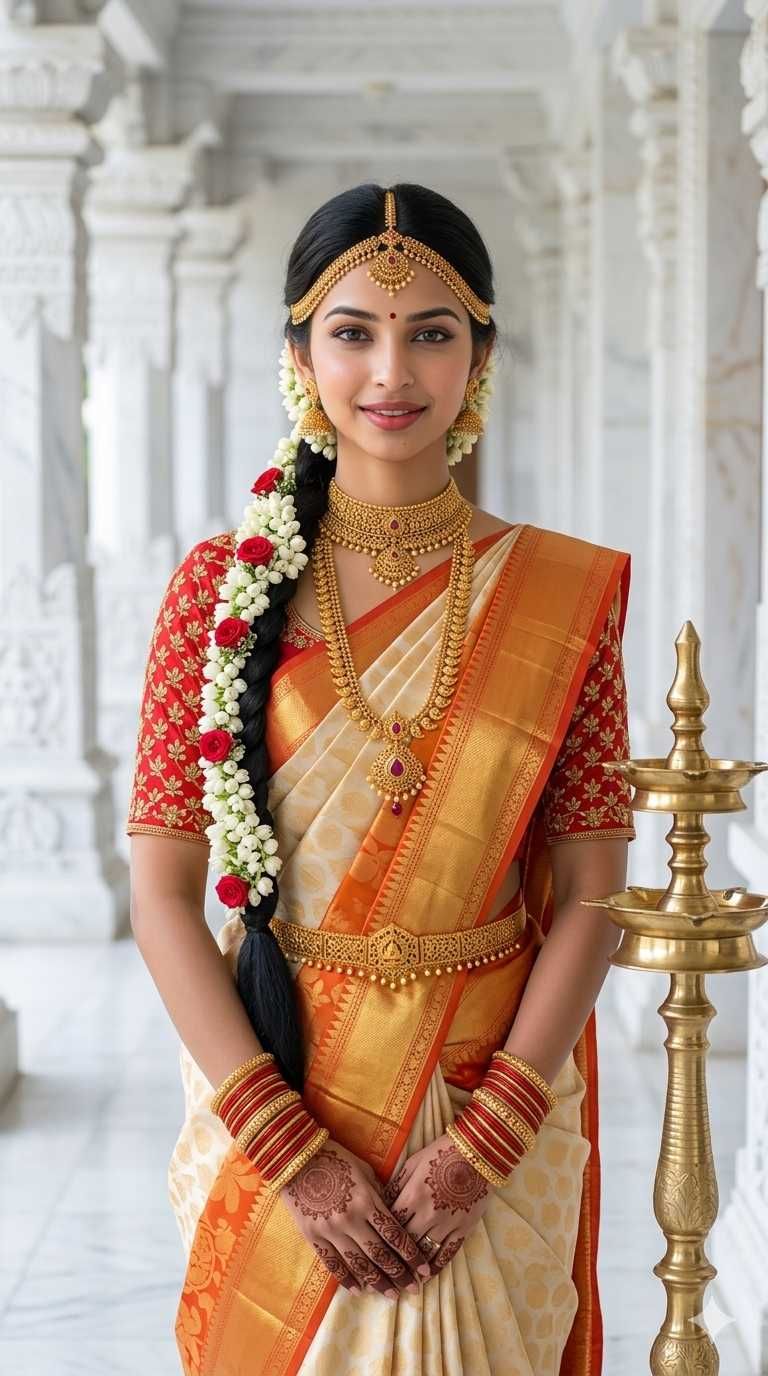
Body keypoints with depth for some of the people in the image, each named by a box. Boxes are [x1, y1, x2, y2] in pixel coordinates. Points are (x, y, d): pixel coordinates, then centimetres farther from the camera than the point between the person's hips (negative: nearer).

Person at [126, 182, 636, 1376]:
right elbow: (163, 890, -8)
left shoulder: (558, 596, -4)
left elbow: (590, 894, -5)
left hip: (499, 1096, 0)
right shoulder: (223, 587, -5)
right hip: (268, 1089, 0)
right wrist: (292, 1150, -15)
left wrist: (481, 1144, -14)